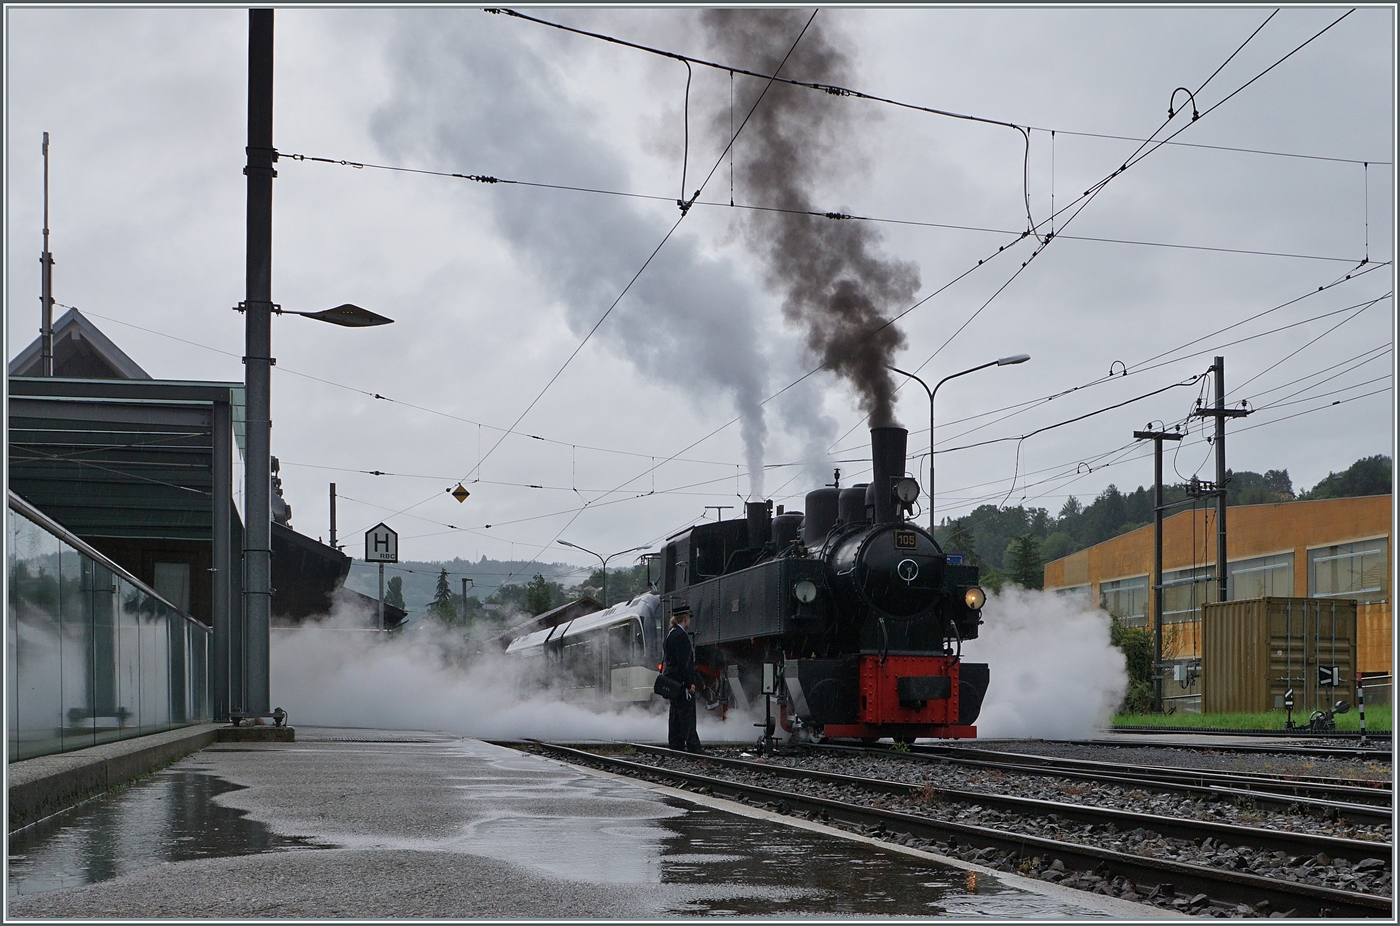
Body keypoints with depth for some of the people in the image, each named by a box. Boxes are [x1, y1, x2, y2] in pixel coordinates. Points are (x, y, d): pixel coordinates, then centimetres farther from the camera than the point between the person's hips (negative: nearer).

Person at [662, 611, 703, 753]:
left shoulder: (670, 633, 15)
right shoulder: (680, 635, -16)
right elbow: (683, 662, -20)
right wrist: (690, 682, -20)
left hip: (671, 678, 10)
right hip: (680, 680, -10)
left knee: (676, 713, 12)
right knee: (687, 713, -9)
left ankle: (675, 744, 14)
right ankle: (692, 745, -10)